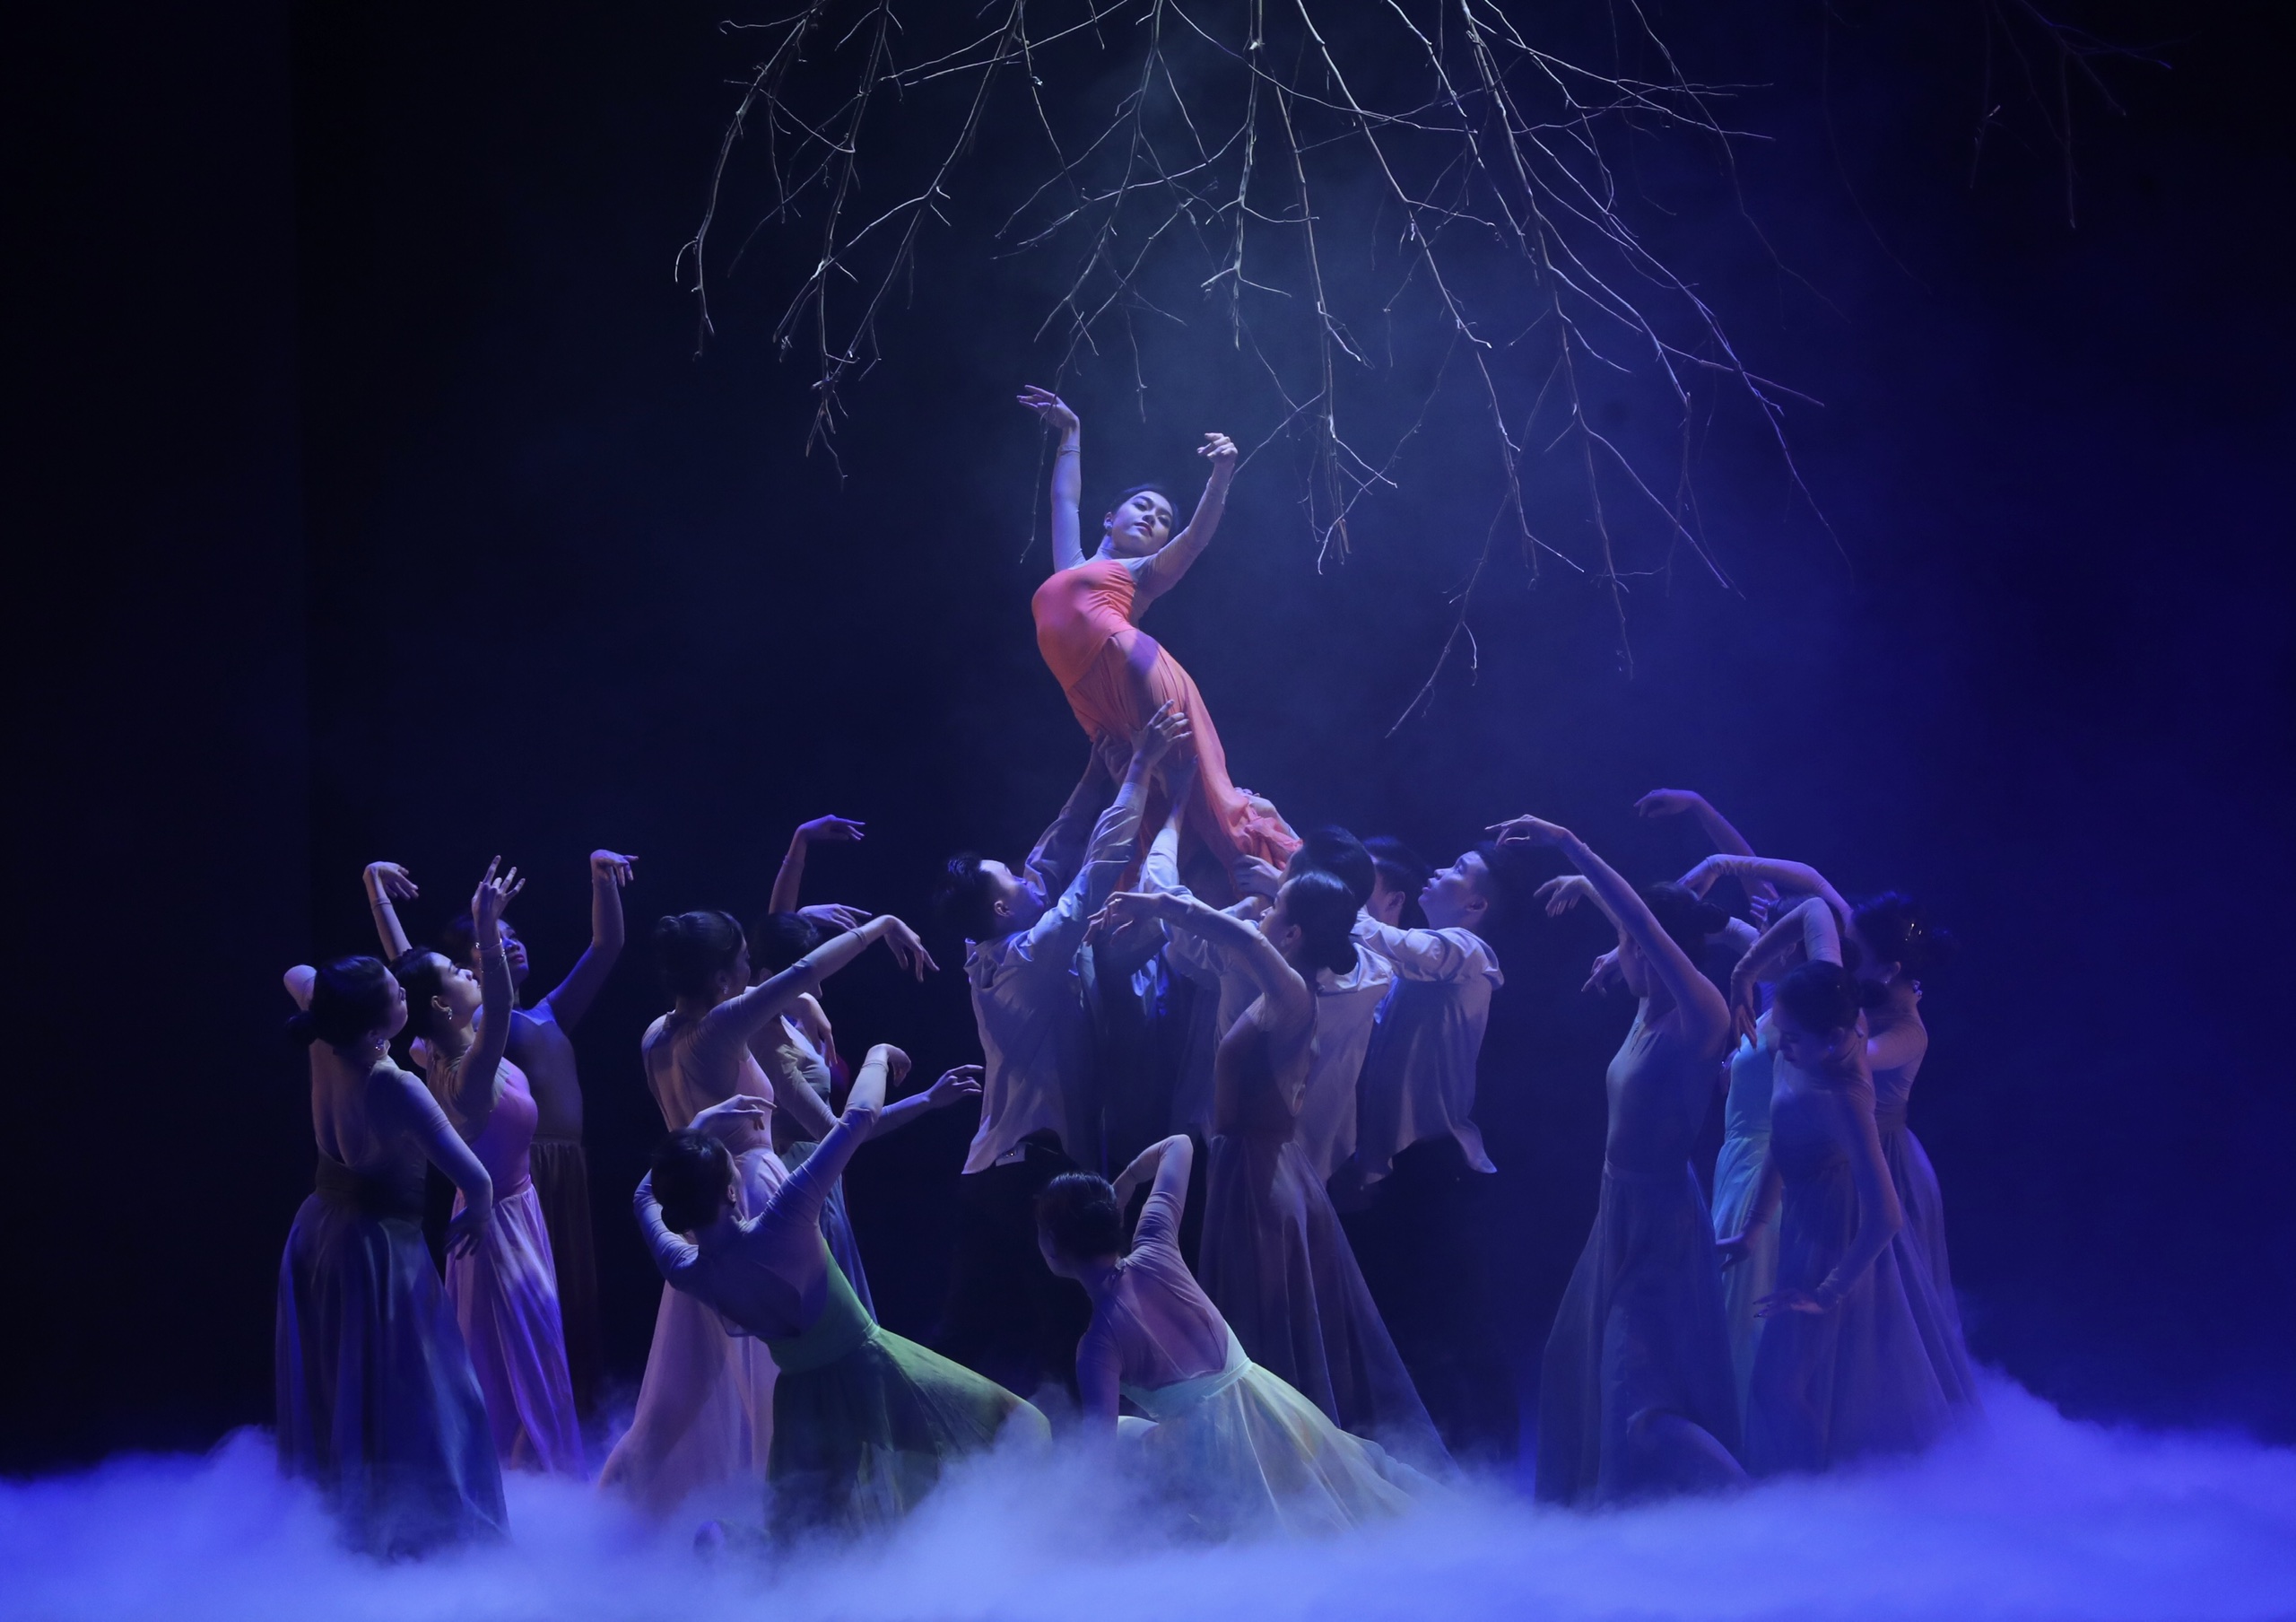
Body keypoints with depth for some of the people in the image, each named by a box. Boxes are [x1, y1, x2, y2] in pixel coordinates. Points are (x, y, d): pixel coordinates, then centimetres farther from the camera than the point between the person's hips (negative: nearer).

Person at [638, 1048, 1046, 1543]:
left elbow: (647, 1197, 9)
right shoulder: (780, 1226, -32)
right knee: (1016, 1430, 16)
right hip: (871, 1370, -4)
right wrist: (878, 1056, -5)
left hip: (802, 1399, 5)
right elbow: (859, 1118, -23)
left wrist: (698, 1125, 6)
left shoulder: (685, 1273, -16)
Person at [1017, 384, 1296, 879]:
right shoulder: (1071, 570, 33)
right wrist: (1070, 433, 55)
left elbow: (1196, 536, 6)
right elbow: (1064, 500, 46)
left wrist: (1221, 474, -11)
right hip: (1099, 708, 4)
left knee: (1195, 788, -14)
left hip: (1135, 671, -4)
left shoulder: (1144, 573, 22)